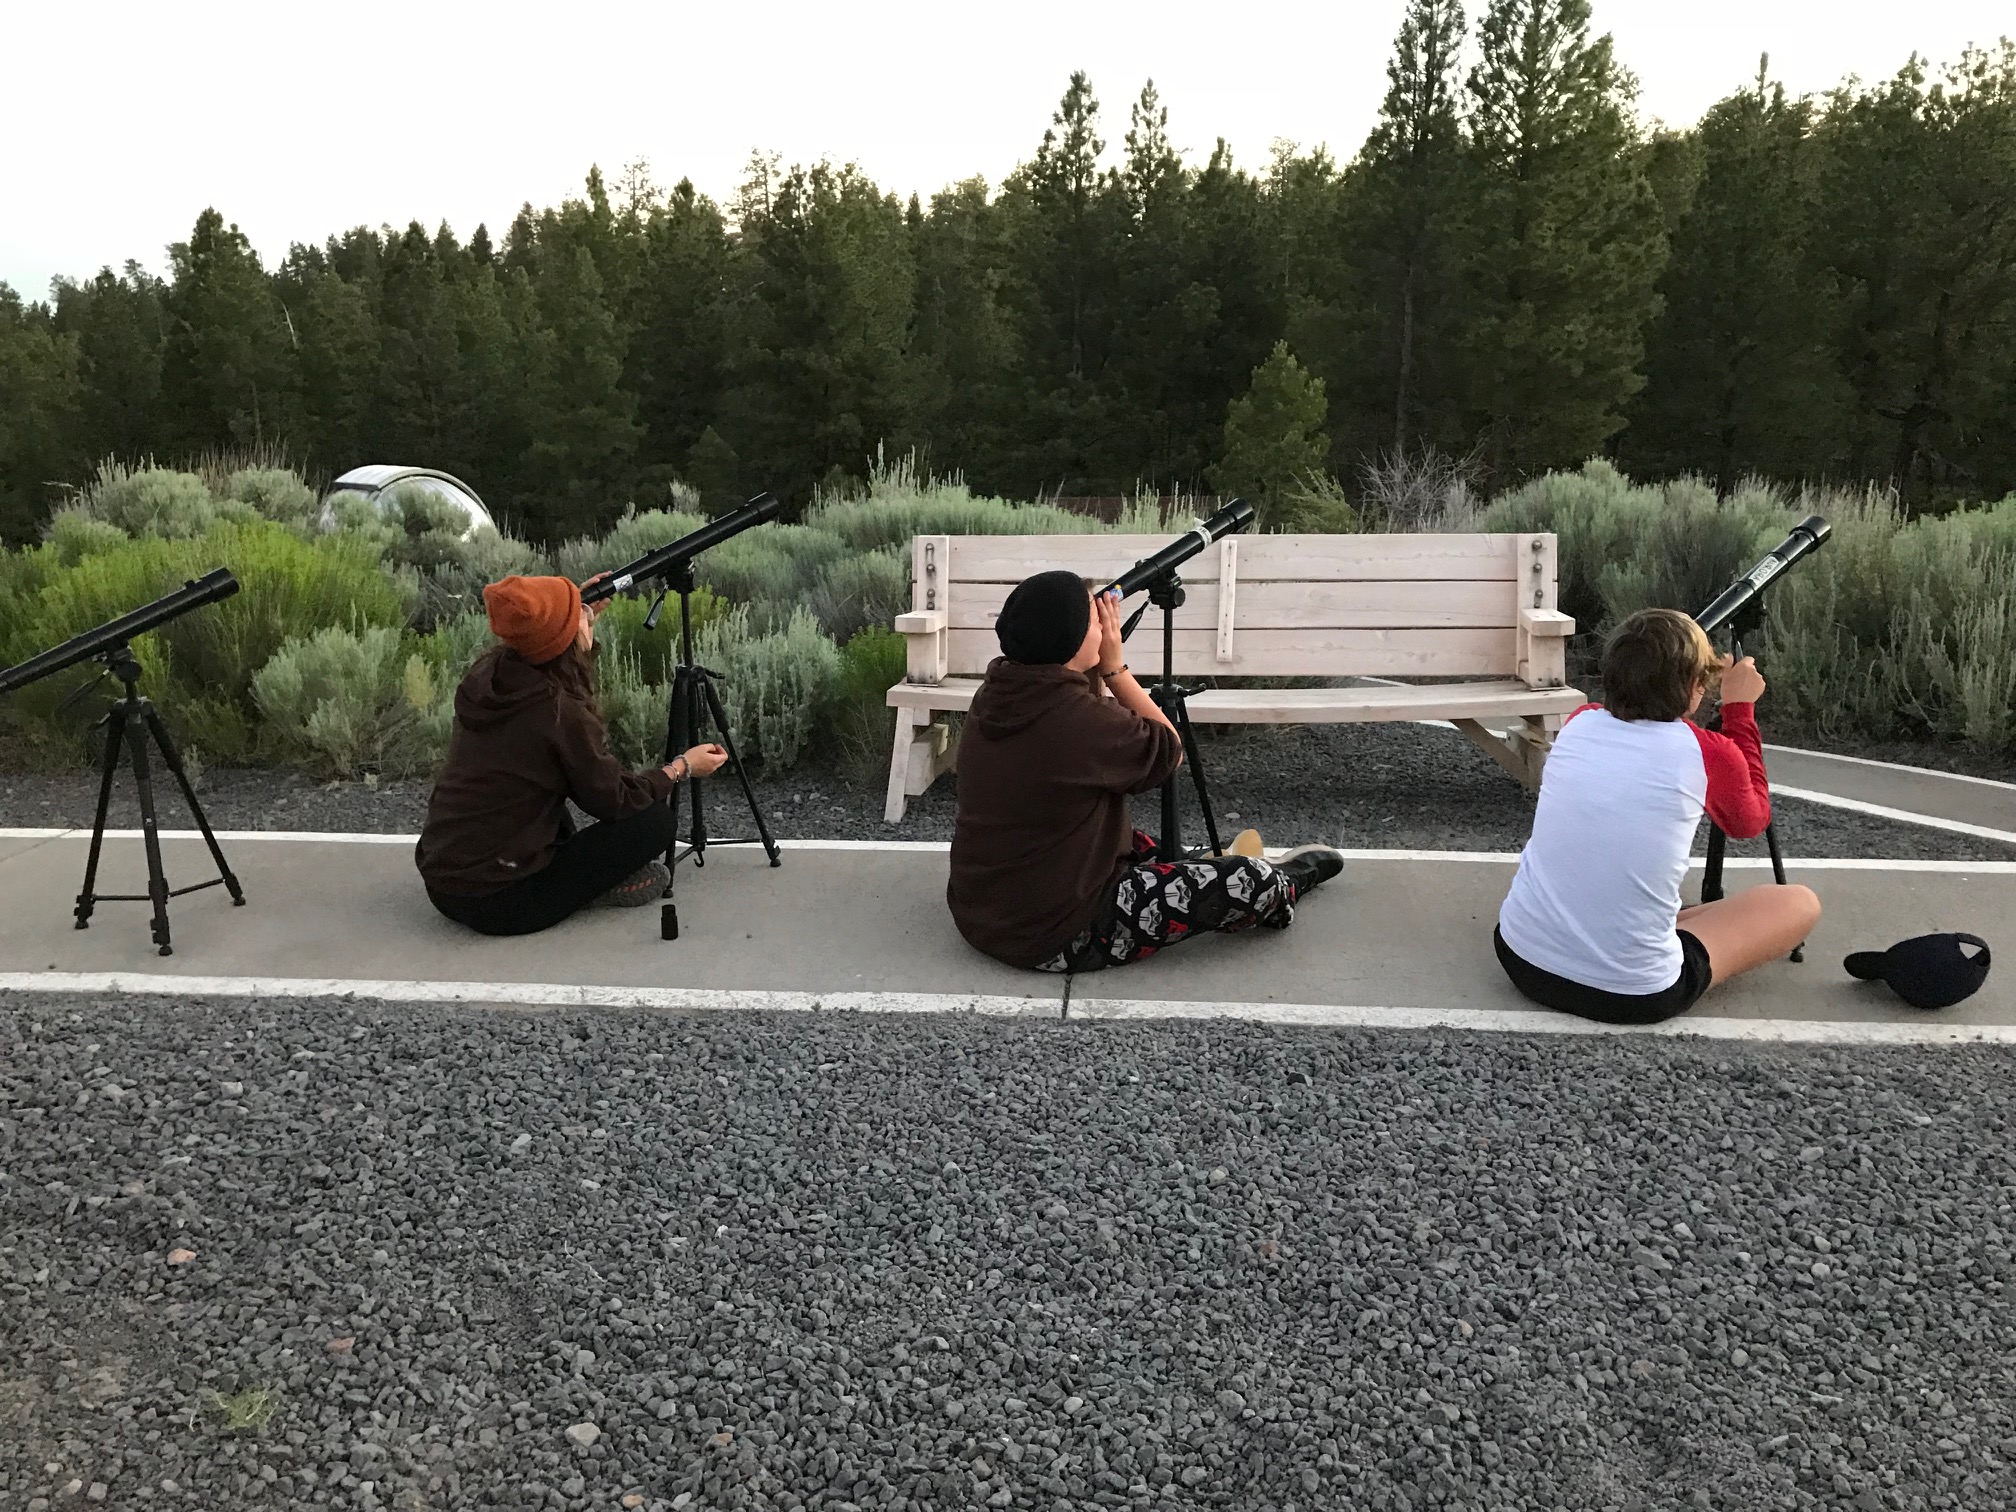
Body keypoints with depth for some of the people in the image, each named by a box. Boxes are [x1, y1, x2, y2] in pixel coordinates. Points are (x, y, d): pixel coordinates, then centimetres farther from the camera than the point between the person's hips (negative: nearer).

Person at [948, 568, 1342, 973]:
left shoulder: (992, 697, -2)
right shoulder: (1080, 722, -26)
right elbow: (1169, 750, -6)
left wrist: (1101, 670, 3)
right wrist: (1114, 666, -4)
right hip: (1054, 940, -9)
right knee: (1249, 882, -1)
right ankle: (1284, 887, 33)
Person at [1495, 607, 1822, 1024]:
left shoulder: (1578, 723, 2)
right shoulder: (1710, 752, -11)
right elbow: (1750, 820, 13)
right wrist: (1740, 708, 17)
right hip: (1632, 995, -6)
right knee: (1801, 903, 16)